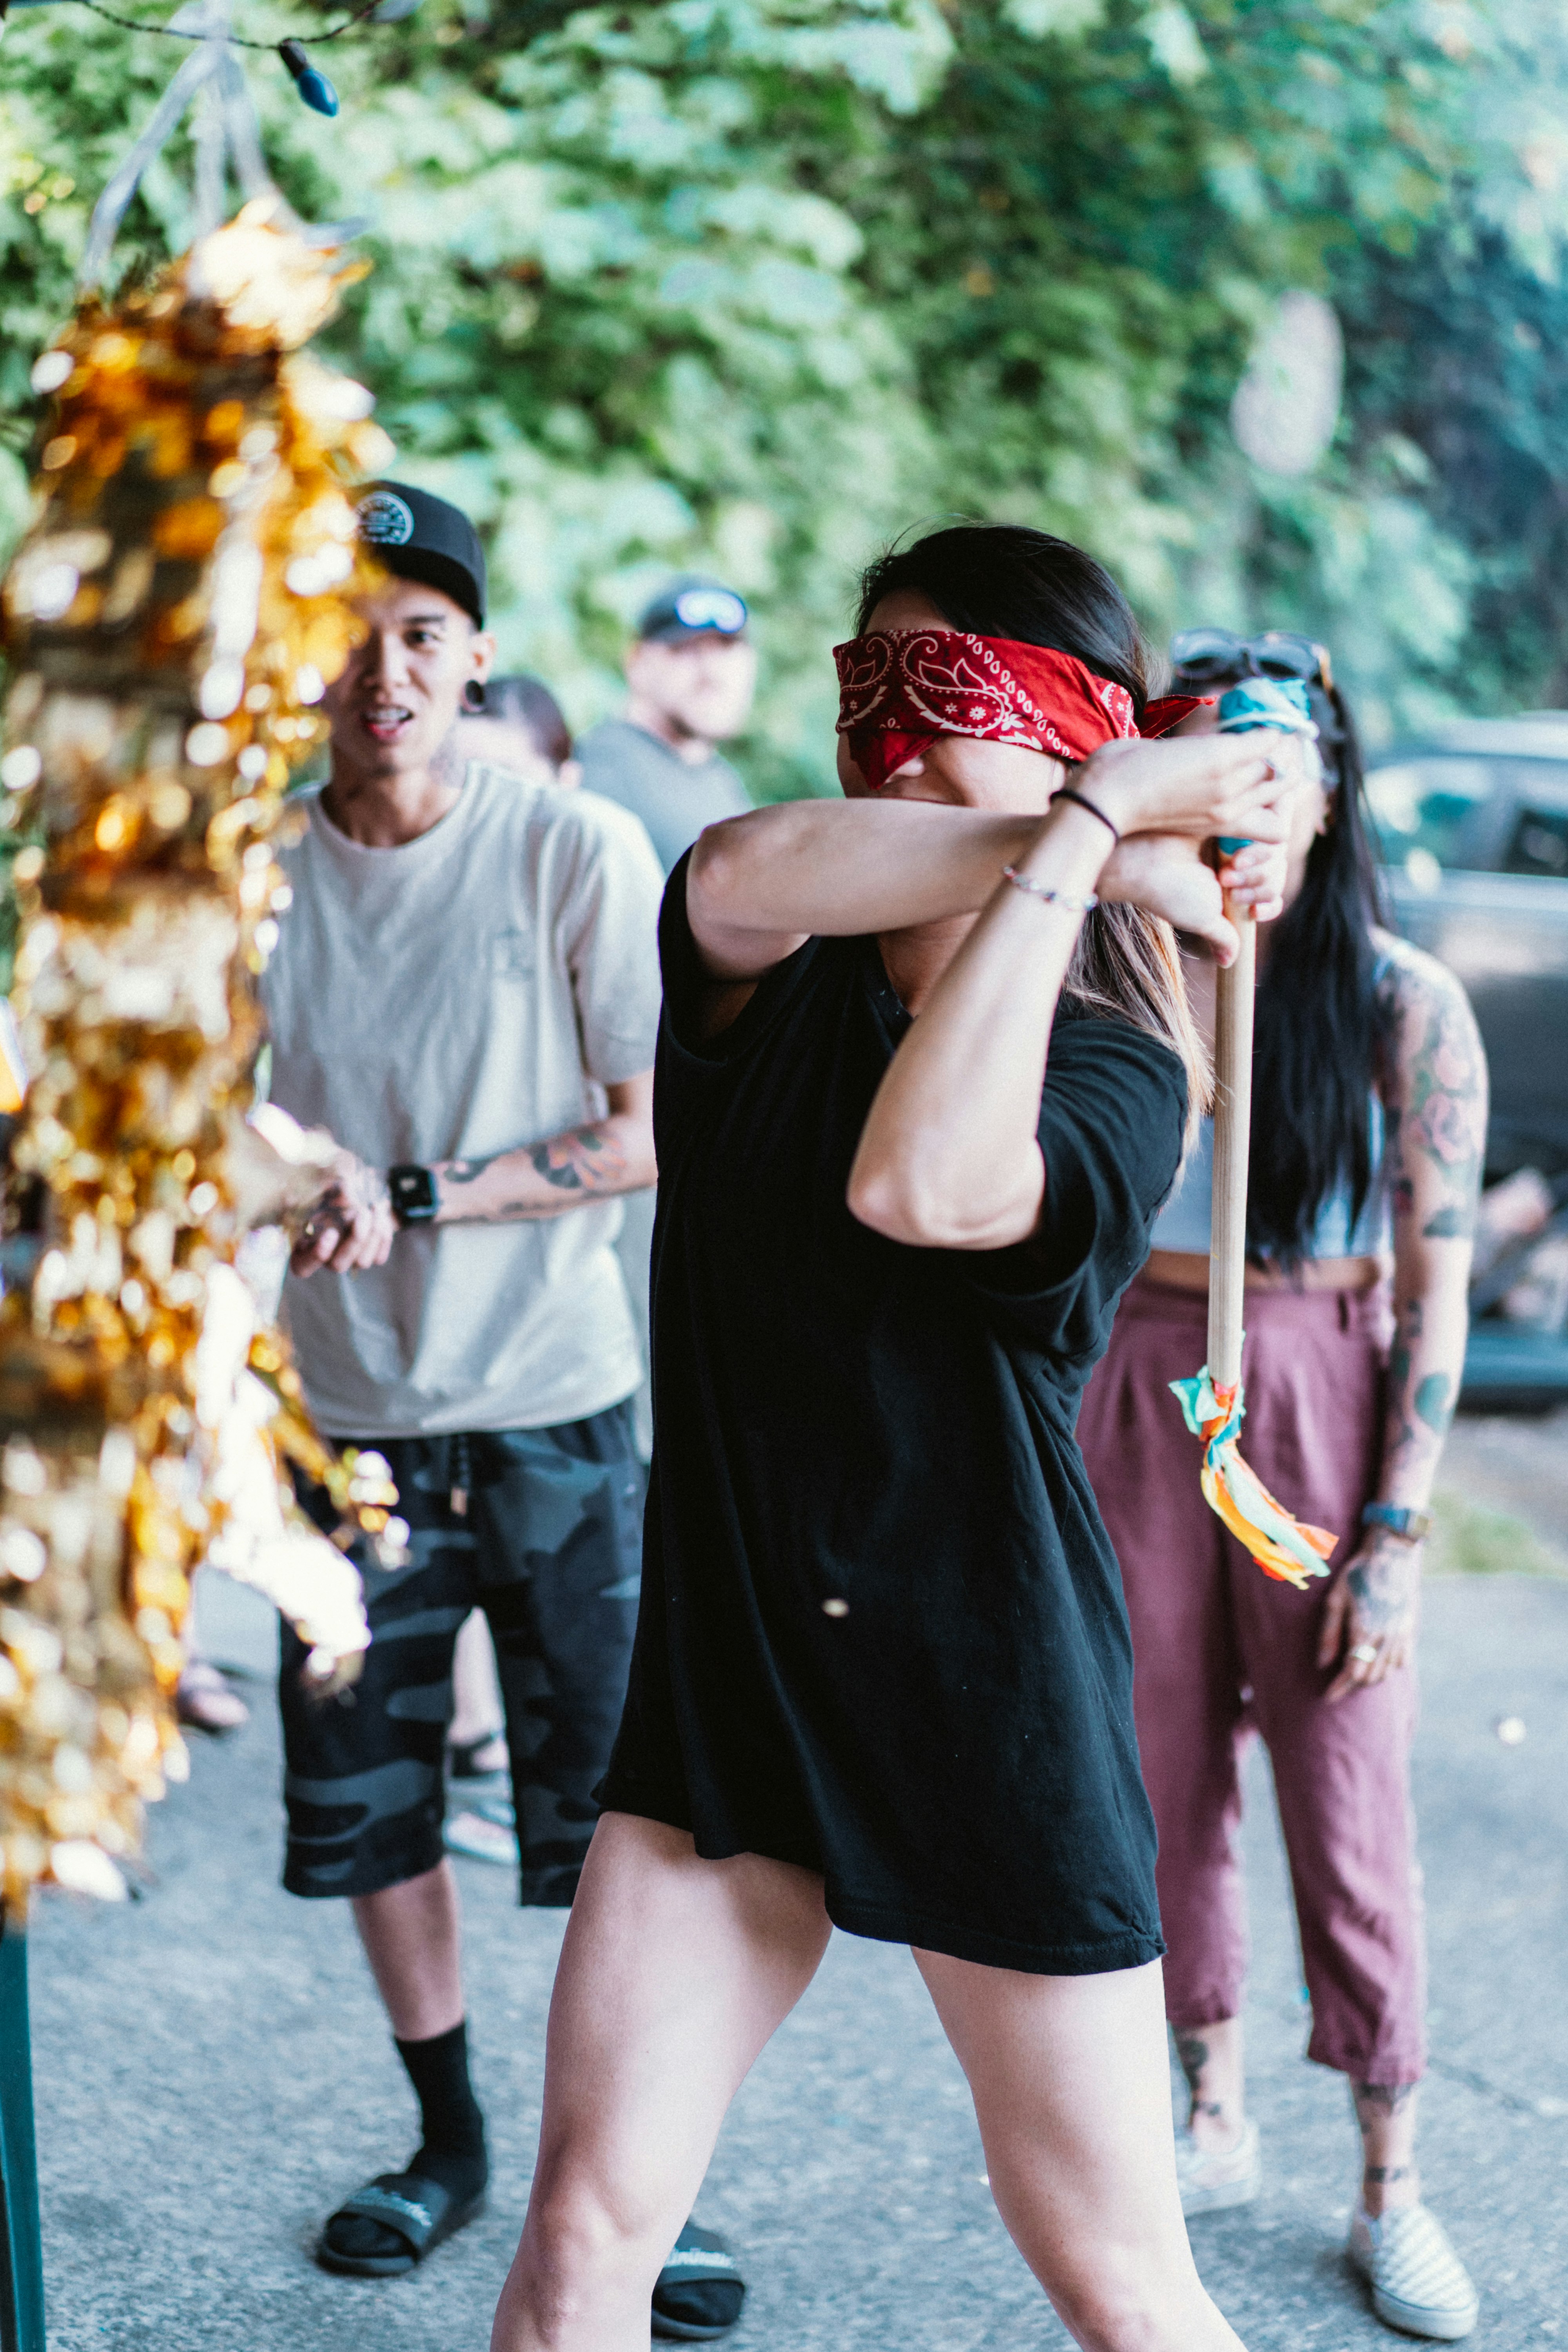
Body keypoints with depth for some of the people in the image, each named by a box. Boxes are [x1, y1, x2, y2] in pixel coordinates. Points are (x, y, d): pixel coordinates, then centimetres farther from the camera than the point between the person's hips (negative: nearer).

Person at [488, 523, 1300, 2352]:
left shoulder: (1118, 1066, -8)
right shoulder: (772, 969, 2)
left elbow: (920, 1186, -32)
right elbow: (746, 874, -25)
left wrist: (1081, 832, -25)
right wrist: (1094, 827, -23)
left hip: (988, 1692, -3)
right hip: (725, 1671, 3)